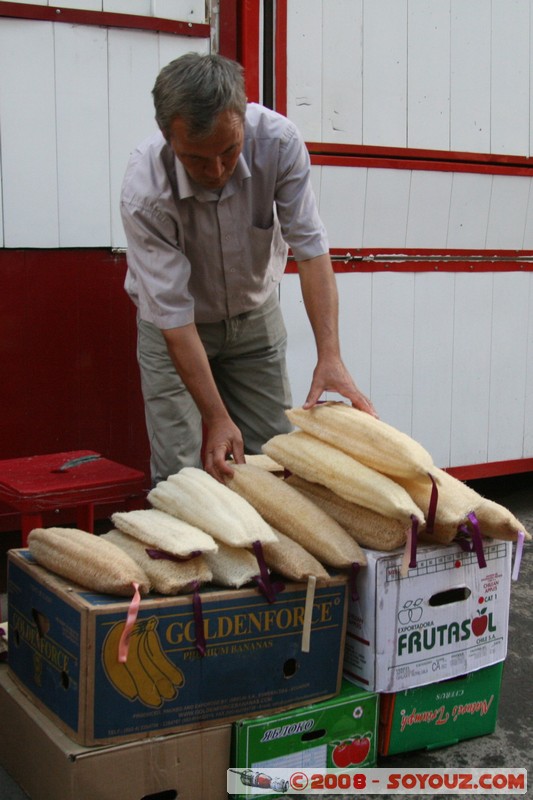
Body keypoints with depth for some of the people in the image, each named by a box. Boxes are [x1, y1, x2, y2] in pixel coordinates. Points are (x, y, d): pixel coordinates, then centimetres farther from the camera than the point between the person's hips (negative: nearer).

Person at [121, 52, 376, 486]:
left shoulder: (278, 140, -26)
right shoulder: (144, 194, -33)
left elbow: (310, 247, -24)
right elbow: (173, 314, -30)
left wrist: (330, 356, -33)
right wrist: (218, 419, -31)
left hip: (256, 315, 3)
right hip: (174, 327, -2)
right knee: (180, 474, -8)